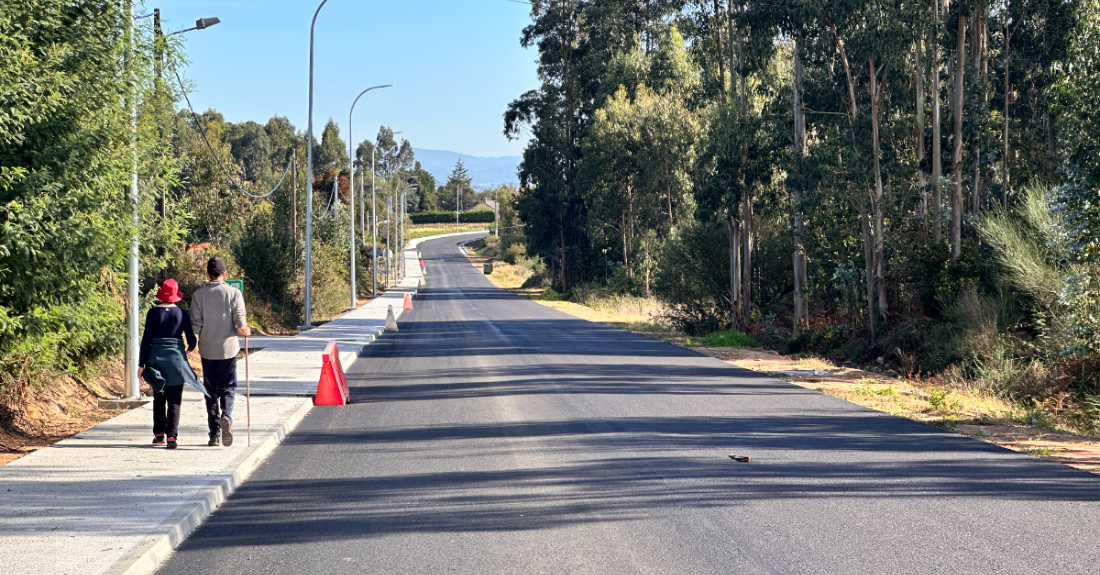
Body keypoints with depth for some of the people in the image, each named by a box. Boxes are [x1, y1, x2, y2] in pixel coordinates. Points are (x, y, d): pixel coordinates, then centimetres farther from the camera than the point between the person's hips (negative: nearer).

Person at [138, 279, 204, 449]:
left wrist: (141, 364, 0)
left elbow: (146, 340, -4)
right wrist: (188, 350, 27)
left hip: (156, 359, 1)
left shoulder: (153, 313, -3)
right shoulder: (182, 314, -1)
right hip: (176, 359, 0)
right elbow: (192, 341, 3)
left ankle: (159, 433, 17)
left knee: (158, 398, 17)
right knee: (174, 400, 2)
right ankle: (171, 436, -7)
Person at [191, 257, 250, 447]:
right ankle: (226, 417, -22)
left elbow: (196, 325, -5)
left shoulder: (198, 295, -1)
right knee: (228, 388, 7)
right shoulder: (234, 293, -5)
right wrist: (244, 330, 10)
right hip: (228, 347, -1)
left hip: (207, 349, 1)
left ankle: (214, 433, 8)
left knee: (211, 391, 9)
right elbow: (240, 320, -12)